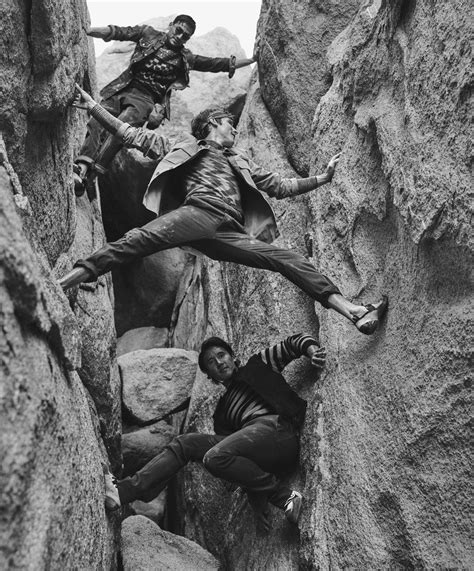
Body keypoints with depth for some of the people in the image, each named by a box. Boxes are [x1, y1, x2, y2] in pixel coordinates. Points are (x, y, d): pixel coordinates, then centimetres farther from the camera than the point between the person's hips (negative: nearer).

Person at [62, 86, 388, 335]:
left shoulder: (240, 162, 39)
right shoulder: (185, 148, 27)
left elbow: (280, 186, 39)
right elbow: (132, 135, 23)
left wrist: (323, 178, 32)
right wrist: (92, 106, 16)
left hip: (231, 233, 4)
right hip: (198, 213, -4)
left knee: (290, 260, -14)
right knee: (143, 238, -32)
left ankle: (354, 312, -25)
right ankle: (60, 285, -43)